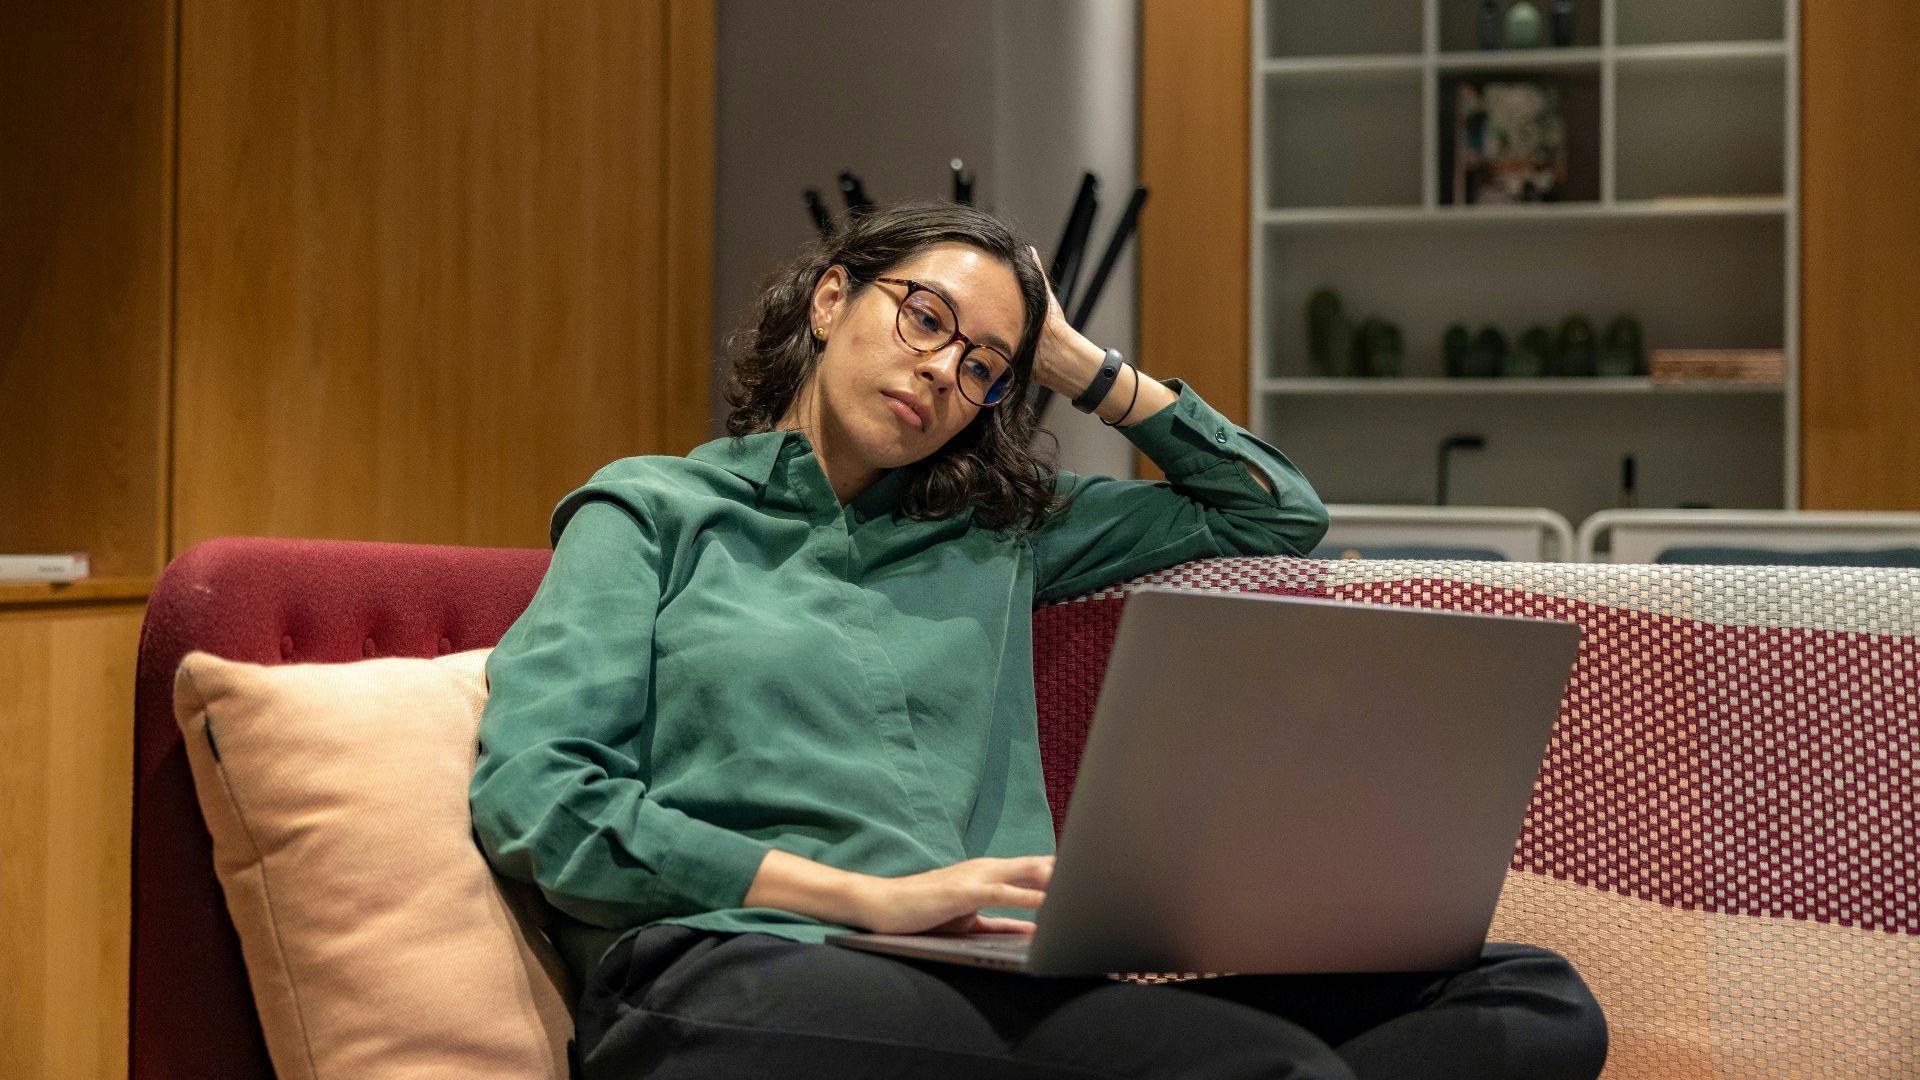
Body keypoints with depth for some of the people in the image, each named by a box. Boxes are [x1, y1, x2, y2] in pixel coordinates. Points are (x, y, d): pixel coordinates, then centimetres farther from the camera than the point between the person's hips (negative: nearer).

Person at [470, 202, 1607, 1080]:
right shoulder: (652, 514, 16)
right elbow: (529, 795, 1)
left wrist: (1080, 363, 27)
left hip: (983, 980, 6)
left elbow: (1281, 513, 37)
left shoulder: (994, 535, 28)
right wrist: (867, 897, -8)